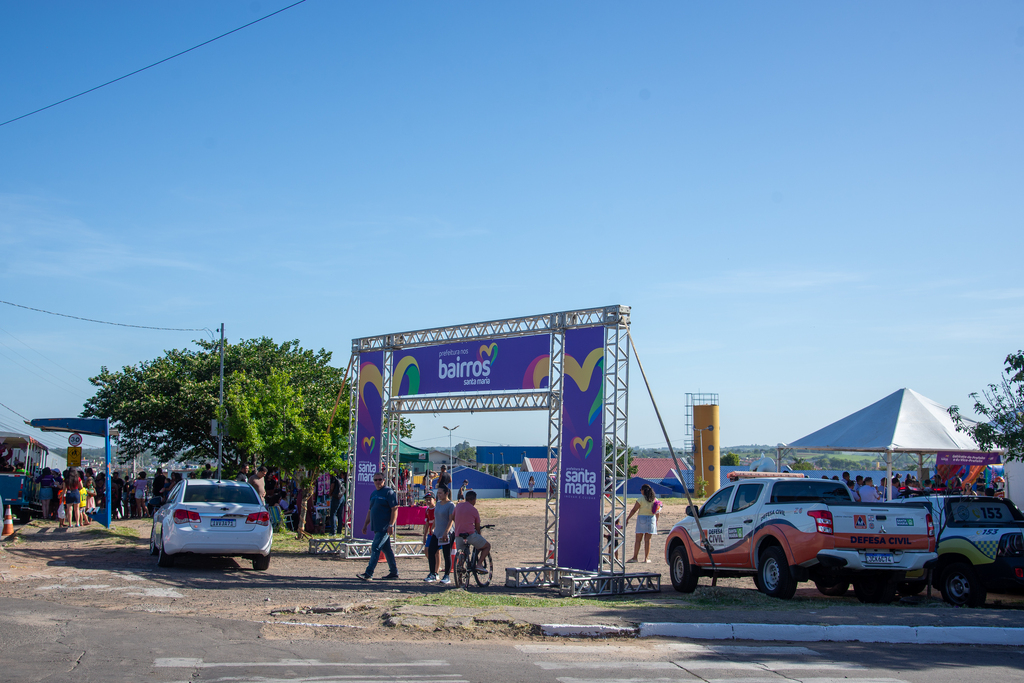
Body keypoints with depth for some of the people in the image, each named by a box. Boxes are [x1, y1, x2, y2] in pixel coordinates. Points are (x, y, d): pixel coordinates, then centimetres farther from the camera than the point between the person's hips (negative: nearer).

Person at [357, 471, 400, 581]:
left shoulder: (389, 492, -8)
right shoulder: (373, 494, 17)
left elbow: (394, 509, -14)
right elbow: (370, 510, 24)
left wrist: (391, 525, -20)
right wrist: (365, 524, 19)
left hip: (385, 528, -8)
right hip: (377, 527, 9)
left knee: (375, 548, -12)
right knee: (386, 549, 12)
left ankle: (368, 573, -14)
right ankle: (394, 572, 18)